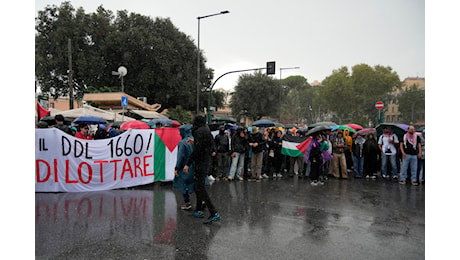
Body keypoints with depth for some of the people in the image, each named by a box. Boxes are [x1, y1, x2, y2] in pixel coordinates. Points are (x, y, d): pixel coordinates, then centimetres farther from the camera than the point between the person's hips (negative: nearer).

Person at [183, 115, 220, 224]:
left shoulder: (199, 132, -14)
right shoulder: (207, 131, 14)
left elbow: (197, 150, -22)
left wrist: (188, 164, -19)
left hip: (201, 162, -10)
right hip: (207, 161, 10)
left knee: (200, 188, -9)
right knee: (198, 186, 18)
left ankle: (214, 213, -11)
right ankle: (198, 211, 27)